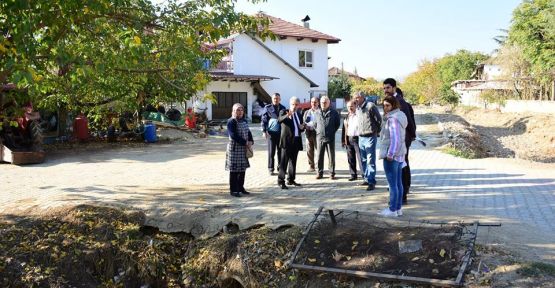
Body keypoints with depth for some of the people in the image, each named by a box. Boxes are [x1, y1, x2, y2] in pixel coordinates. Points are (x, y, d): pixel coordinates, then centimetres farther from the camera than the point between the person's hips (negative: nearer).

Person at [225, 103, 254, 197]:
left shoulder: (244, 121, 12)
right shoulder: (231, 121, -12)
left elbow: (248, 132, 12)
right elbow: (233, 135, -20)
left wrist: (250, 142, -7)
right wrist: (245, 143, -20)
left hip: (244, 149, 7)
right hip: (234, 148, -7)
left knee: (243, 168, 12)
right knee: (234, 170, -1)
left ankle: (241, 188, 25)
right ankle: (233, 190, 6)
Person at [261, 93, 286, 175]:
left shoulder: (283, 108, 11)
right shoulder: (267, 108, 3)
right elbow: (264, 120, 0)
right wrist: (264, 131, -9)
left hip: (281, 132, 3)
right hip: (271, 132, -3)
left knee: (280, 151, 7)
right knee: (271, 152, 0)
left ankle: (280, 167, 18)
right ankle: (270, 169, 6)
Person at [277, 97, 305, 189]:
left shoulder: (299, 115, 17)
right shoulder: (284, 112, -2)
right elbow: (279, 120, -25)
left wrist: (302, 127, -1)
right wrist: (287, 116, -45)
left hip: (296, 141, 6)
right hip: (287, 140, -6)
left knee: (293, 162, 13)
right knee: (284, 162, -6)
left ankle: (291, 180, 22)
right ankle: (281, 181, -2)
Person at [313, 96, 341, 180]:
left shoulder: (333, 113, 2)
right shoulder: (317, 113, 9)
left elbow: (338, 123, 10)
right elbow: (315, 124, 19)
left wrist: (333, 131, 4)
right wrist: (317, 130, 8)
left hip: (330, 138, -2)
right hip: (320, 137, 2)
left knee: (331, 156, 2)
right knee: (319, 156, 5)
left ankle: (332, 173, 8)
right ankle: (320, 173, 14)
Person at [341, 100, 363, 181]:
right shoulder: (347, 117, 15)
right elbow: (344, 129, 18)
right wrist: (343, 140, 12)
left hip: (357, 138, -6)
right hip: (349, 139, 6)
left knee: (360, 158, -6)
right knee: (351, 159, 10)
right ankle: (353, 175, 19)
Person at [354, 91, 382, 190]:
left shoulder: (370, 106, -11)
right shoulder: (357, 108, 12)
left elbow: (379, 119, -7)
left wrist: (377, 131, 1)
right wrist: (359, 131, 15)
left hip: (370, 137, -8)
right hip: (361, 137, 8)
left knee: (370, 161, -7)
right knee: (364, 160, 13)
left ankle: (371, 182, -4)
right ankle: (367, 179, 24)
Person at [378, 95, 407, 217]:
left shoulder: (392, 119, -19)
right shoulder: (401, 115, 11)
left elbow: (395, 138, -24)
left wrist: (390, 154, -20)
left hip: (392, 155, -10)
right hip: (400, 154, 10)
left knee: (392, 184, -2)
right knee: (398, 182, 14)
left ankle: (392, 210, 5)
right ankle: (398, 208, 23)